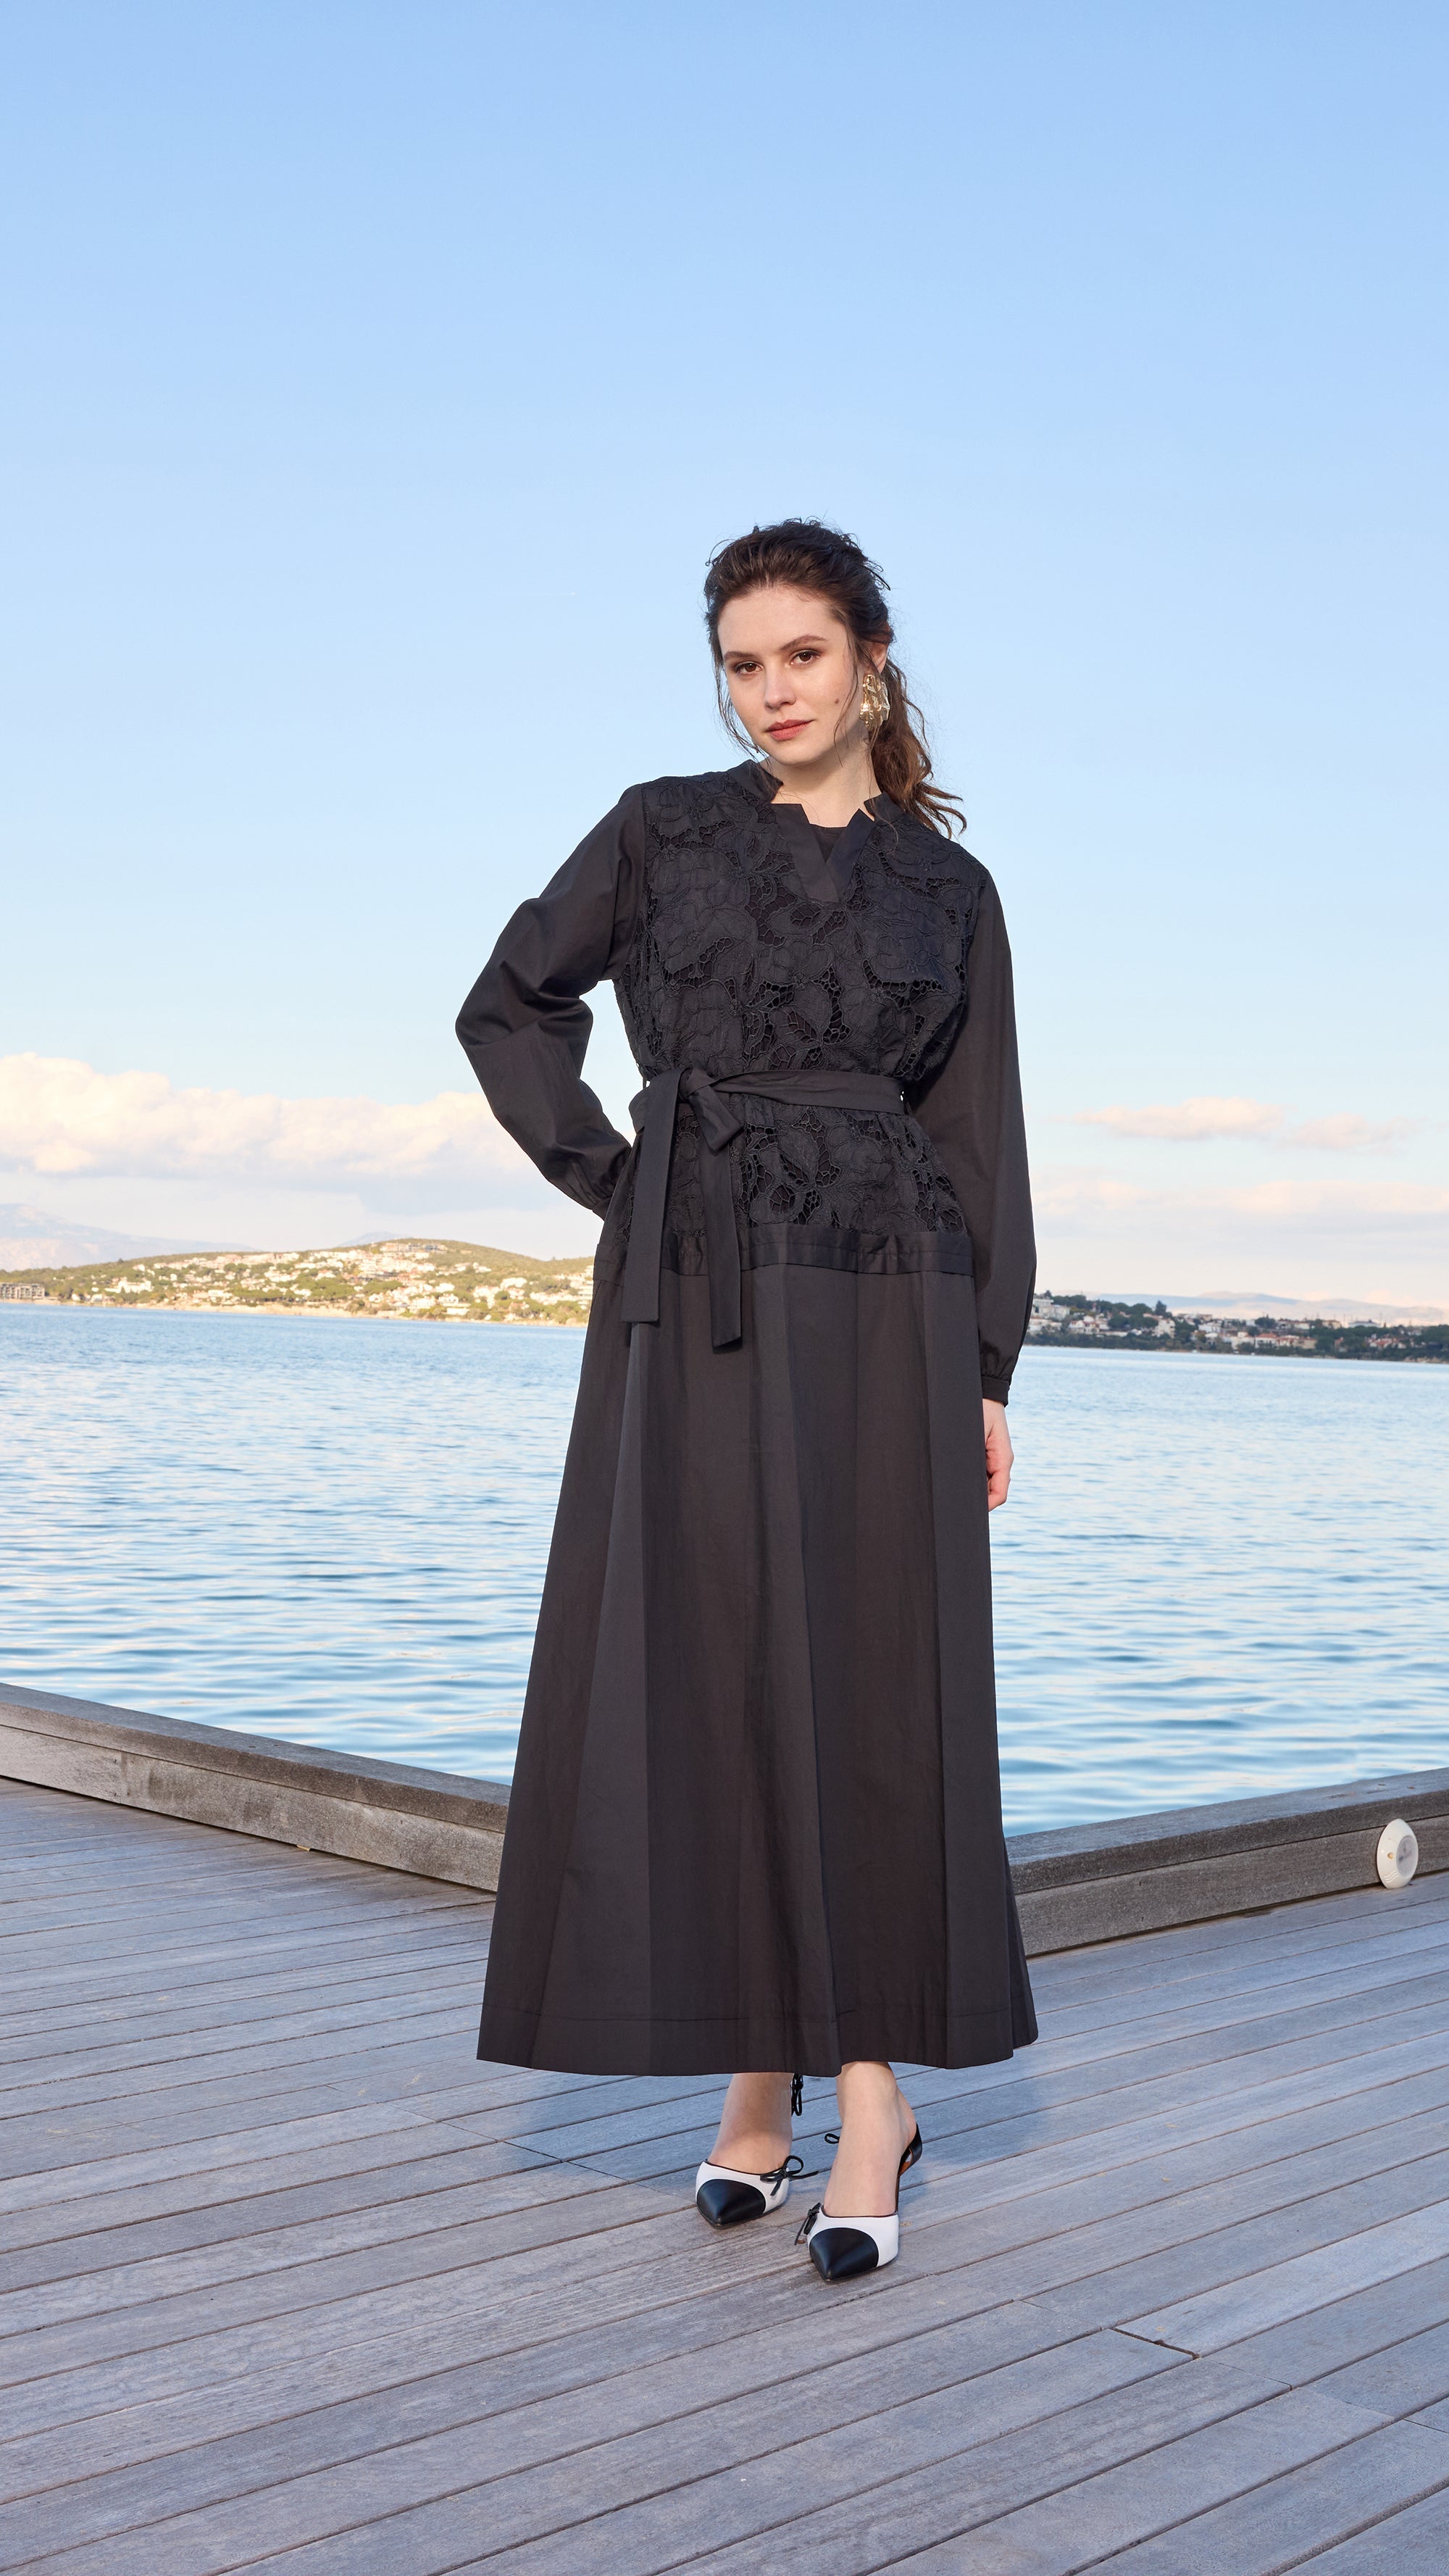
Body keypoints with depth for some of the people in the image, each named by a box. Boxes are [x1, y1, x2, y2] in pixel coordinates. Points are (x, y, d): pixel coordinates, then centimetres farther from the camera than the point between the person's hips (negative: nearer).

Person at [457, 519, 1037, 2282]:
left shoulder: (948, 887, 9)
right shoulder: (660, 832, 8)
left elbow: (983, 1140, 8)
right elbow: (509, 1004, 17)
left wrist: (987, 1373, 1)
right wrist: (602, 1173, 4)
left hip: (884, 1306, 0)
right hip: (694, 1301, 0)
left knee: (871, 1677, -3)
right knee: (704, 1677, 0)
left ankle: (870, 2092, 4)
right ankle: (755, 2075, 13)